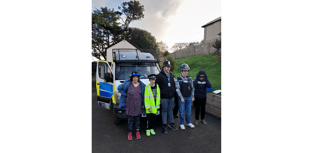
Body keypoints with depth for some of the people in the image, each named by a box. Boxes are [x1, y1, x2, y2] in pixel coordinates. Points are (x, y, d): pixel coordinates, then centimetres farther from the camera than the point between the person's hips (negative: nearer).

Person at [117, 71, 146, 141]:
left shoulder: (141, 85, 3)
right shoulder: (127, 84, -4)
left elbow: (143, 95, 8)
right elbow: (119, 88, 4)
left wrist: (143, 104, 9)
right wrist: (125, 94, -3)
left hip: (138, 104, 2)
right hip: (130, 104, -2)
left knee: (137, 118, 12)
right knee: (130, 119, 6)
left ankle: (137, 132, 26)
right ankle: (130, 132, 21)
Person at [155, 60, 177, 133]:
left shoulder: (172, 75, 11)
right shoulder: (159, 76, -7)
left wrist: (174, 92, 11)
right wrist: (161, 93, -11)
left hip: (171, 97, 5)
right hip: (164, 97, -5)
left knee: (171, 110, 15)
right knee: (164, 111, 4)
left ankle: (171, 123, 29)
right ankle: (164, 126, 15)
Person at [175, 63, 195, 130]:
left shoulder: (190, 78, 6)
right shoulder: (178, 79, -7)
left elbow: (192, 88, 11)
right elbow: (177, 89, -10)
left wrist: (192, 96, 6)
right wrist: (181, 98, -13)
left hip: (189, 98, 4)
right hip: (182, 98, -4)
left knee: (188, 111, 13)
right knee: (181, 111, 4)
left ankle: (188, 122, 29)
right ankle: (181, 124, 18)